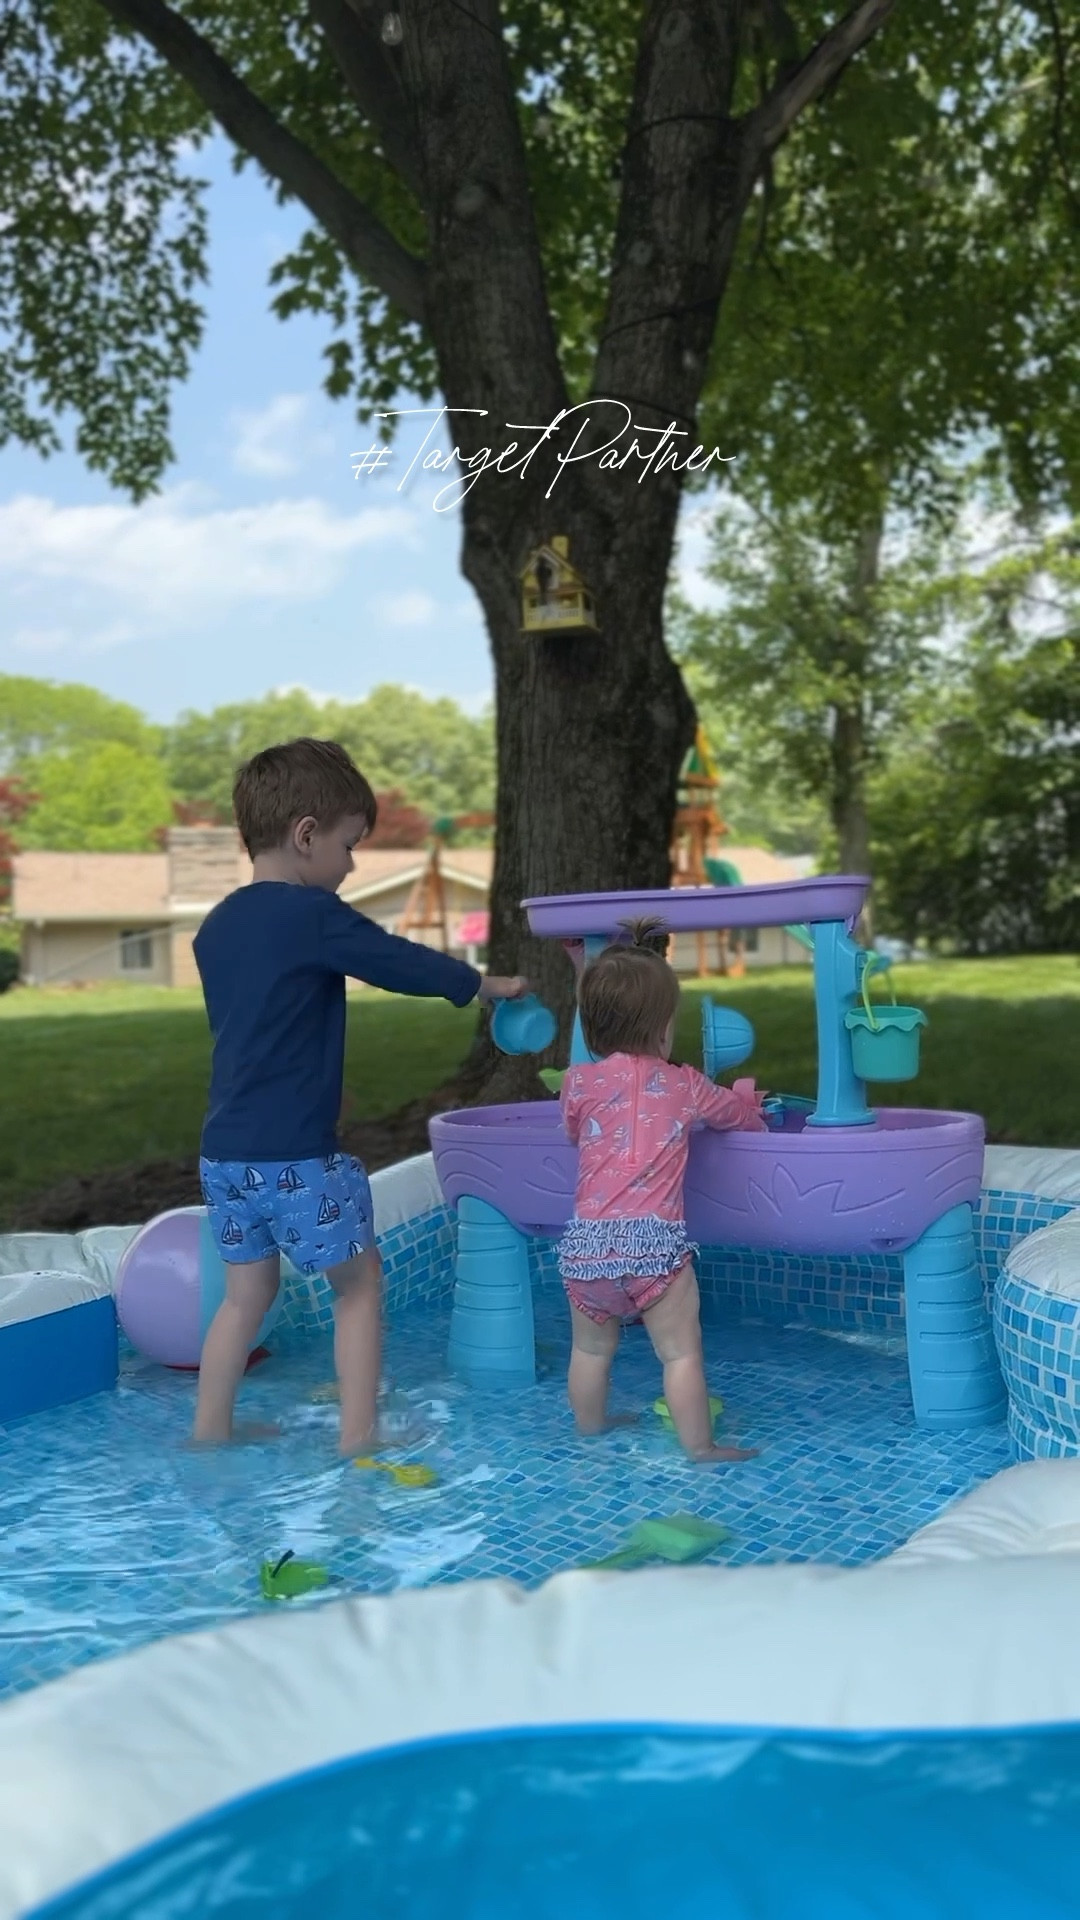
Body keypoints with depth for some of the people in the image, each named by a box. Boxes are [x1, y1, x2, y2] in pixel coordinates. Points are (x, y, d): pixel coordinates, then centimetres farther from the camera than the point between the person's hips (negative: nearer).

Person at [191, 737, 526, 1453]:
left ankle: (208, 1436, 25)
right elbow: (405, 963, -5)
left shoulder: (216, 926, 9)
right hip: (297, 1157, -7)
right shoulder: (315, 915, -14)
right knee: (359, 1284, 10)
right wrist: (489, 985, 12)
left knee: (247, 1293, 19)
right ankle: (358, 1441, 13)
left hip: (224, 1152, 7)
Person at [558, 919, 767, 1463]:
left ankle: (589, 1427, 37)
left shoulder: (579, 1082, 6)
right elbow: (737, 1111, 25)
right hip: (653, 1240, -3)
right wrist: (750, 1100, 48)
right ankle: (700, 1446, 10)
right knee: (680, 1352, 6)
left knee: (591, 1348, 20)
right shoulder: (683, 1085, 5)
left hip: (586, 1240, 3)